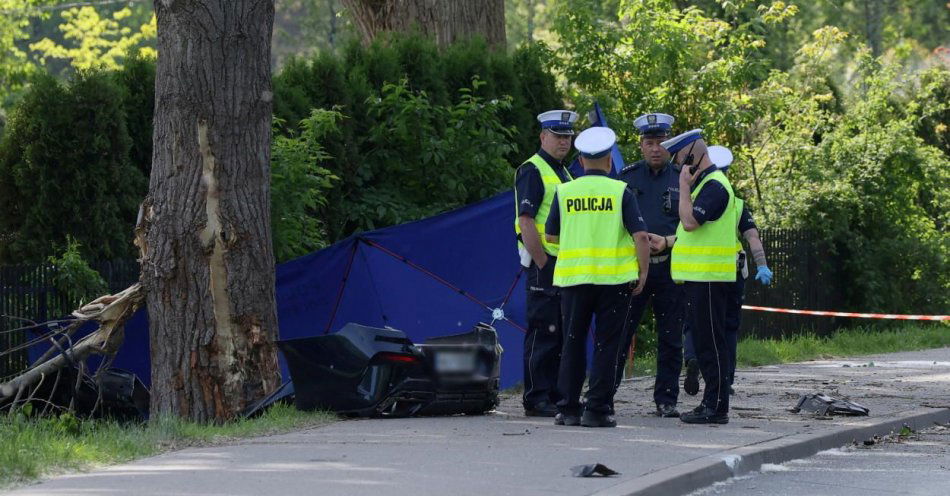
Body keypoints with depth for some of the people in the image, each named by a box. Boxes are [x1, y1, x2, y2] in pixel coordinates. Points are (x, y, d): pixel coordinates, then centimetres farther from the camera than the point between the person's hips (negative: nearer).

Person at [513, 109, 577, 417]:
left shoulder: (564, 173, 19)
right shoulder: (532, 171, -9)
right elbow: (526, 221, -17)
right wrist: (542, 264, -19)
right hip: (544, 264, -9)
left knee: (562, 335, 11)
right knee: (542, 334, -8)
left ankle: (556, 395, 17)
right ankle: (536, 400, -5)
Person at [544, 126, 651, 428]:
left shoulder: (565, 192, 2)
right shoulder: (620, 192, -4)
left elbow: (551, 235, 11)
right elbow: (641, 236, -8)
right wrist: (643, 273, 2)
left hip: (574, 277, 2)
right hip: (614, 278, -2)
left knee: (573, 343, 10)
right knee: (606, 345, 2)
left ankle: (568, 408, 9)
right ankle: (597, 409, -1)